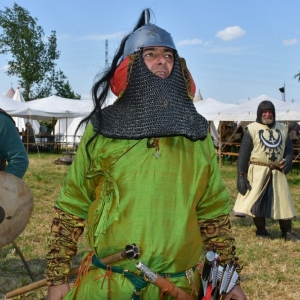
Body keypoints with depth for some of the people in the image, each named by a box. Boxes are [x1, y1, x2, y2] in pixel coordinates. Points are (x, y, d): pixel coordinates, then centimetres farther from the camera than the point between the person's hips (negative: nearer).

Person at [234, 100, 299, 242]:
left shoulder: (282, 129, 11)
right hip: (258, 172, -4)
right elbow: (243, 154, -6)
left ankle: (287, 231, 15)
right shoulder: (252, 129, -3)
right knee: (258, 200, 1)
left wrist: (287, 161, -6)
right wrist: (241, 175, -12)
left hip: (277, 173, 4)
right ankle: (260, 230, 17)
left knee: (284, 201, 5)